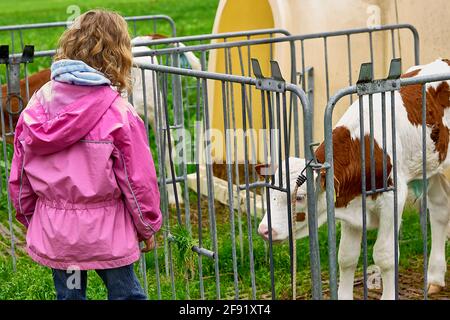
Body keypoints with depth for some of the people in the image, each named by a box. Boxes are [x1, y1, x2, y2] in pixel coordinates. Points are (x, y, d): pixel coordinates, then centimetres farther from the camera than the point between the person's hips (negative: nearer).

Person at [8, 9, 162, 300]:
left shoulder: (38, 105, -3)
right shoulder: (118, 113, -15)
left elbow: (19, 176, 4)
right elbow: (138, 178, -10)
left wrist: (29, 217, 19)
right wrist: (148, 226, 6)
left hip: (53, 231, 4)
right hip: (106, 232, -4)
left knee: (68, 293, 16)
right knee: (125, 293, 10)